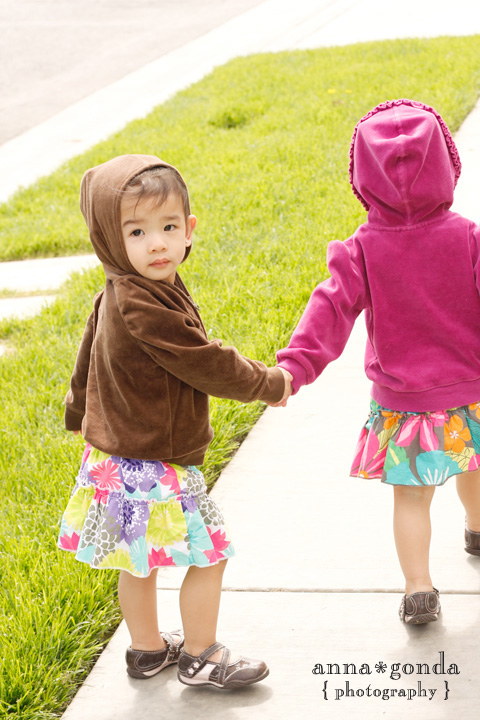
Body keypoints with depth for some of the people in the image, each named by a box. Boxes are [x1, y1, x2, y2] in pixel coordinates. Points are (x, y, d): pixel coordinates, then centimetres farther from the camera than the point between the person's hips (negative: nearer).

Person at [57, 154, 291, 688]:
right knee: (209, 554, 4)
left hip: (120, 449, 10)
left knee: (139, 560, 23)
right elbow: (205, 365, -24)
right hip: (153, 466, -10)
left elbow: (88, 360, 17)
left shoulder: (116, 296, 3)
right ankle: (199, 657, 19)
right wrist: (272, 384, -8)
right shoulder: (143, 307, -29)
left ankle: (147, 648, 39)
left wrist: (81, 418, 34)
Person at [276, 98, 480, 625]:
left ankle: (418, 587, -1)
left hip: (400, 401, -2)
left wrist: (295, 366, -24)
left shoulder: (361, 251, -14)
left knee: (410, 496, 7)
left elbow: (332, 309, -21)